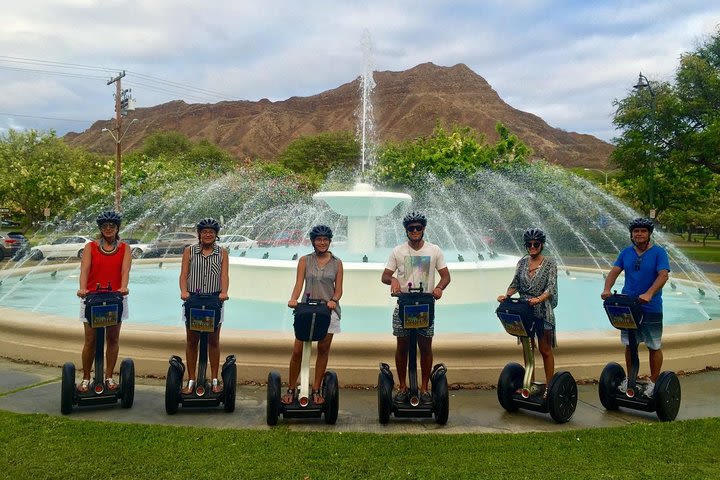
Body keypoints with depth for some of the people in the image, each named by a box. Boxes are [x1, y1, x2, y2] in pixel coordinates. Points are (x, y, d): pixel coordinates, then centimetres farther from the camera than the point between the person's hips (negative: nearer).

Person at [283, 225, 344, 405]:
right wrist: (293, 299, -20)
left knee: (323, 350, 5)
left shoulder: (337, 263, 8)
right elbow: (299, 284, -2)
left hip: (328, 310, 1)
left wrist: (333, 300, -16)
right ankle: (291, 389, 11)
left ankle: (316, 390, 16)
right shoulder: (305, 260, 7)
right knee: (297, 351, -3)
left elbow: (338, 289, 5)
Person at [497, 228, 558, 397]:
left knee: (545, 350, 3)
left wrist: (539, 298, -30)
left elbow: (551, 288, -13)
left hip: (543, 312, -4)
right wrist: (507, 295, -12)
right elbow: (515, 284, 7)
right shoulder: (522, 262, 9)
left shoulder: (549, 263, -4)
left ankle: (549, 387, 12)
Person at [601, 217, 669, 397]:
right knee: (629, 345, 12)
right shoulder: (626, 253, 7)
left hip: (651, 308, -4)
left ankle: (653, 382, 17)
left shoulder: (659, 253, -7)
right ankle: (630, 378, 26)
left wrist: (649, 294, -33)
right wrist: (607, 289, -18)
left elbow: (663, 275, -19)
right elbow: (614, 271, 2)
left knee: (654, 347, 5)